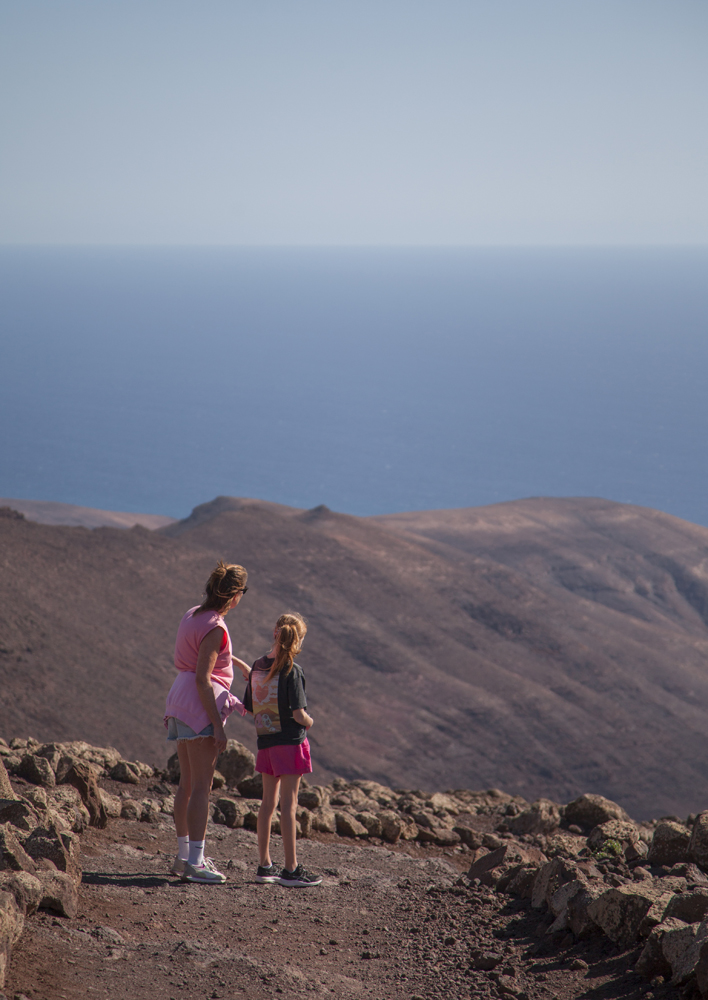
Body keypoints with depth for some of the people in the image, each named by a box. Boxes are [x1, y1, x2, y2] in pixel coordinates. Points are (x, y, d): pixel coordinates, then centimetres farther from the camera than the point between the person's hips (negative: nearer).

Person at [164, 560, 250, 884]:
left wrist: (238, 662, 37)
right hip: (200, 704, -10)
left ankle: (184, 855, 22)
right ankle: (195, 862, -7)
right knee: (201, 787, -7)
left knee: (187, 783, 15)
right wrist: (218, 726, -19)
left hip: (180, 700, 10)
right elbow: (203, 679, -21)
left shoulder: (193, 615, 10)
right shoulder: (215, 629, -17)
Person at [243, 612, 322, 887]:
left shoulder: (258, 666, 5)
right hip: (290, 740, -6)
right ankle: (291, 870, 1)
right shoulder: (292, 670, -15)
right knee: (289, 803, -3)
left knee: (268, 802, 12)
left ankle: (264, 865, 17)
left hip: (265, 739, 6)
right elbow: (297, 713, -18)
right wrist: (308, 722, 2)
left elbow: (250, 708, 9)